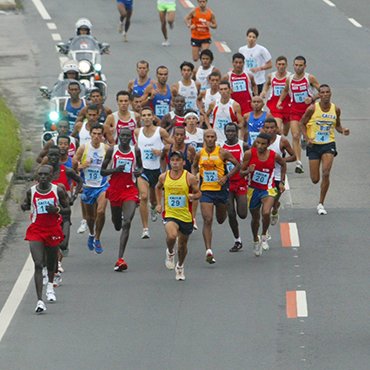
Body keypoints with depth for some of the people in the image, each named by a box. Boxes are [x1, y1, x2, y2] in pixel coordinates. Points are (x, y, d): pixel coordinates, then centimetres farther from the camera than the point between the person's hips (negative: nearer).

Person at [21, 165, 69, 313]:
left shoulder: (58, 191, -6)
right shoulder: (31, 192, -4)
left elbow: (67, 210, 1)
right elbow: (26, 205, 14)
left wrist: (57, 210, -19)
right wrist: (24, 206, -10)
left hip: (53, 230, 1)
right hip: (36, 230, -1)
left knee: (51, 261, 21)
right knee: (38, 265, -14)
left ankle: (50, 285, 55)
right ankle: (39, 300, -19)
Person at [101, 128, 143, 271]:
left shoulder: (135, 151, 4)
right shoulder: (112, 151, 0)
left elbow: (140, 166, 21)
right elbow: (102, 171, 3)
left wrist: (138, 171, -3)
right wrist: (115, 170, -16)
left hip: (130, 189, -1)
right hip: (114, 188, 1)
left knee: (127, 223, -17)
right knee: (117, 225, 15)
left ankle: (120, 259, -21)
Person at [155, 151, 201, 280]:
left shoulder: (189, 178, -9)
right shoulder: (163, 177, -2)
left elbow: (198, 193, 1)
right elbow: (158, 187, 20)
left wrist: (193, 196, -21)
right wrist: (159, 204, 12)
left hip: (186, 216, 1)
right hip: (170, 214, -1)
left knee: (183, 244, 15)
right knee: (172, 236, -29)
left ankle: (180, 266, 43)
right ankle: (170, 252, 5)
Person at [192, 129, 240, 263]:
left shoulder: (222, 153, -7)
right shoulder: (200, 154, 2)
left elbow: (237, 165, -1)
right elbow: (194, 166, 22)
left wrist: (226, 177, -13)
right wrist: (194, 176, 2)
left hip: (221, 190, 0)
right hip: (206, 190, 0)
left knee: (221, 220, 18)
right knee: (207, 220, -13)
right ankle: (208, 250, -16)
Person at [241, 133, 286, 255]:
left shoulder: (274, 156, -12)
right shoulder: (249, 154, -14)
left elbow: (283, 164, 12)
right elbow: (241, 172, -7)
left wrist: (282, 182, 11)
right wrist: (248, 171, -29)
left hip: (268, 189, -1)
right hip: (253, 189, 1)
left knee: (266, 213, -26)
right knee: (255, 217, 17)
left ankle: (264, 236, 1)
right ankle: (255, 241, 43)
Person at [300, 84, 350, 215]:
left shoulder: (335, 109, -1)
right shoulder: (312, 109, -10)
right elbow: (302, 123, 0)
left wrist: (343, 130, -6)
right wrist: (307, 138, -14)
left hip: (329, 145, 1)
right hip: (314, 145, -1)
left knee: (326, 173, -18)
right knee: (315, 179, -1)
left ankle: (321, 204, -4)